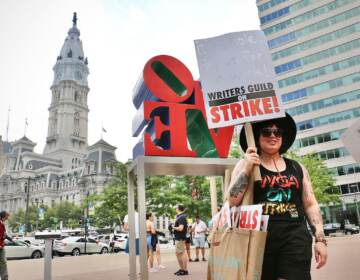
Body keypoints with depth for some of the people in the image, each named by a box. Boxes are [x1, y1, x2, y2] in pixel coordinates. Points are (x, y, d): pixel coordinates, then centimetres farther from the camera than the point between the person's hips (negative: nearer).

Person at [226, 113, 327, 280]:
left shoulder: (297, 168, 14)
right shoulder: (245, 164, 4)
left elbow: (311, 205, 14)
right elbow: (231, 201, -4)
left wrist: (320, 239, 7)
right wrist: (246, 169, -12)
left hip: (295, 238, 2)